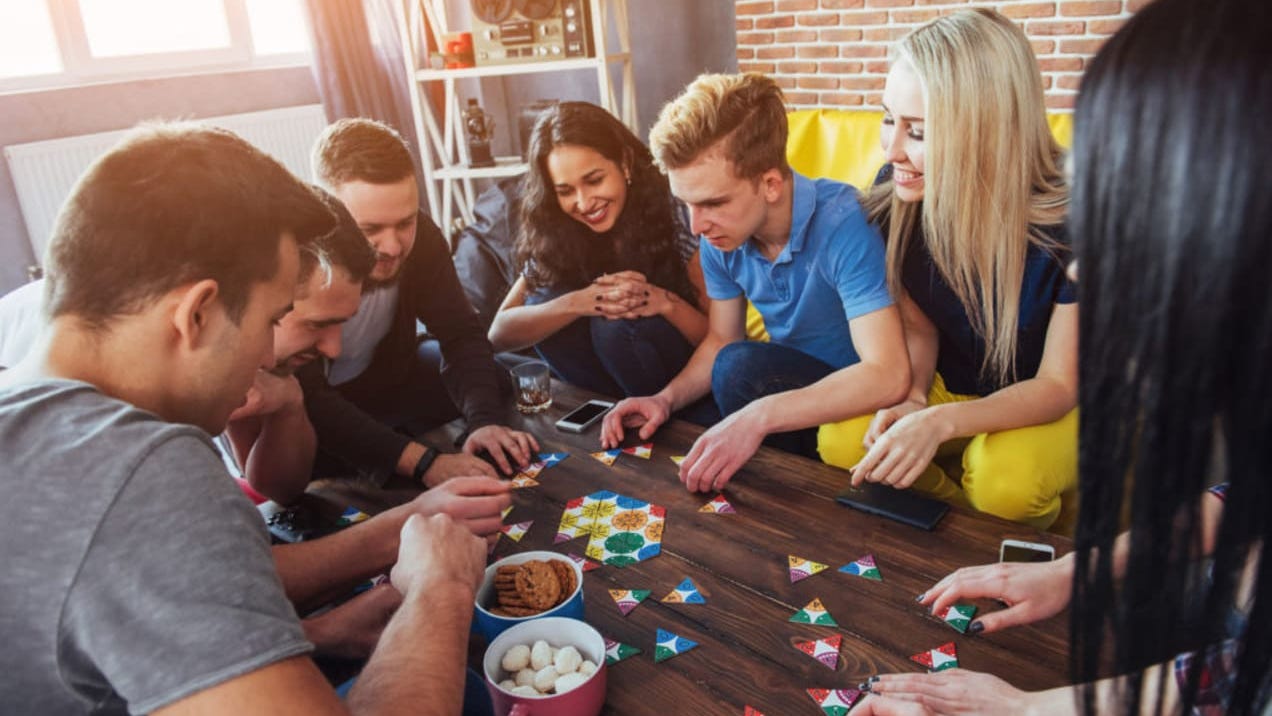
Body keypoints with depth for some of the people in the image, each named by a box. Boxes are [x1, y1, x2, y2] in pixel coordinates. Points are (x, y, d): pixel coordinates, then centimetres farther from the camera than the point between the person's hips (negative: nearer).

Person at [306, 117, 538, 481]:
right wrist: (423, 462, -51)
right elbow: (305, 399, -39)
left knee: (503, 379, -7)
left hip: (388, 381, 4)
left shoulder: (420, 236, -20)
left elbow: (461, 334, -18)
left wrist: (484, 420, -38)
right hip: (297, 416, -3)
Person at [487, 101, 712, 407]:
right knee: (544, 301, -18)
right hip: (614, 382, 4)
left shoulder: (673, 217, -18)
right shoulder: (554, 236, -8)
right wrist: (578, 303, -30)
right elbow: (500, 333, -14)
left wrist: (665, 302, -33)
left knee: (615, 323, -29)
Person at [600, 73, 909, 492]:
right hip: (787, 381, 7)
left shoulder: (842, 223, -27)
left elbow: (888, 375, -36)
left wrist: (759, 416, -45)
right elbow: (721, 341, 7)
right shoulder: (720, 237, -6)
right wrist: (667, 399, -12)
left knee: (744, 368, -29)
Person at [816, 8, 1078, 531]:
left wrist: (940, 422, -36)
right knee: (840, 441, -22)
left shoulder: (1069, 218, -27)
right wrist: (911, 399, -21)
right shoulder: (898, 195, -15)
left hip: (1048, 404, -3)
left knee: (1004, 479, -34)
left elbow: (1057, 386, -20)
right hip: (949, 386, 4)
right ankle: (976, 518, 2)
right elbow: (919, 324, 0)